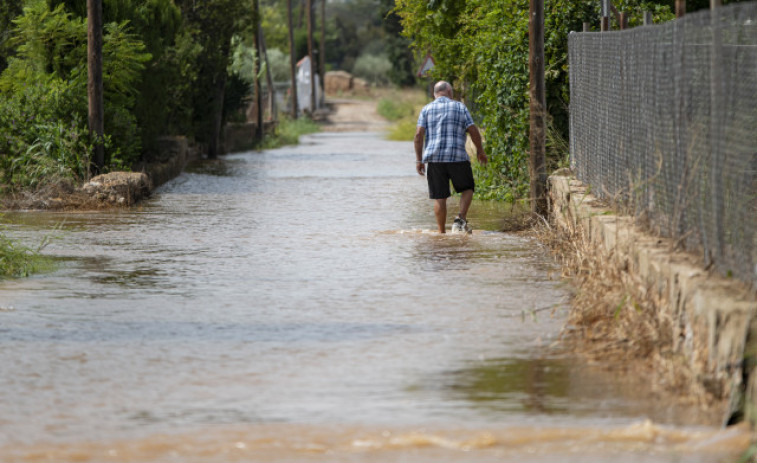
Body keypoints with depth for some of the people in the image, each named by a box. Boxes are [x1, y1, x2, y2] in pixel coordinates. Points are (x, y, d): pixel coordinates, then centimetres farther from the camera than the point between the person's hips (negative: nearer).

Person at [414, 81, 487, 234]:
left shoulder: (426, 110, 8)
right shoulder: (460, 107, 5)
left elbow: (418, 135, -2)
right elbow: (473, 131, 0)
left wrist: (419, 160, 2)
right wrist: (480, 151, 13)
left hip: (434, 158, 1)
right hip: (457, 157, -1)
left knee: (439, 198, 6)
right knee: (467, 189, 17)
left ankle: (442, 232, 6)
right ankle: (460, 219, -4)